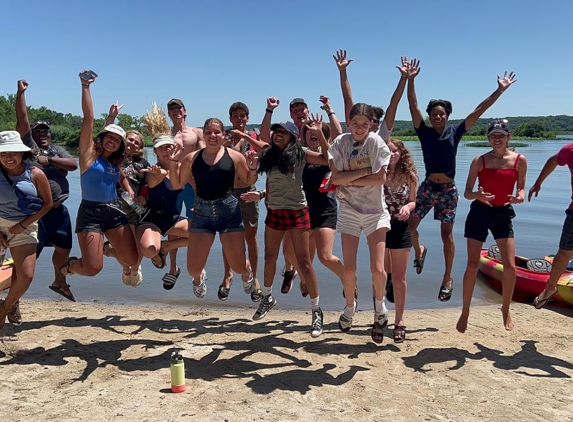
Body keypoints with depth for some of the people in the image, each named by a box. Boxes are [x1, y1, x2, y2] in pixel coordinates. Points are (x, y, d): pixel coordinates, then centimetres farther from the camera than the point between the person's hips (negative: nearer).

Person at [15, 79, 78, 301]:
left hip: (59, 210, 6)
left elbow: (73, 164, -5)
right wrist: (20, 92, -9)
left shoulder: (57, 150, 12)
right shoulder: (29, 145, 0)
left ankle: (59, 282, 42)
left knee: (64, 249, 20)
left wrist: (50, 160, -12)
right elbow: (22, 119, -9)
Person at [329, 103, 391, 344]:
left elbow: (381, 178, -16)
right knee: (348, 268, 1)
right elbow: (336, 177, -11)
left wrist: (350, 180, -13)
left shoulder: (376, 142, -6)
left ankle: (379, 305, 22)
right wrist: (364, 171, -15)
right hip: (349, 210, 2)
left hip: (376, 211, -1)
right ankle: (350, 306, 31)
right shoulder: (340, 143, -1)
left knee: (378, 269, -10)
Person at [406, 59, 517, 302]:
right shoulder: (424, 133, 1)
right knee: (410, 223, -4)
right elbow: (413, 106, -8)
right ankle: (419, 251, 29)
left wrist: (499, 90, -1)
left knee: (447, 234, 5)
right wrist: (410, 80, -18)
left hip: (448, 189, 0)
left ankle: (448, 278, 16)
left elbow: (478, 111, 1)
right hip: (428, 187, 1)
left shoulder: (455, 132, 3)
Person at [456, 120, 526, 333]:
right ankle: (465, 312, 12)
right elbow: (466, 192, -4)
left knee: (510, 267, -5)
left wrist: (520, 196, -17)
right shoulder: (480, 160, -5)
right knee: (472, 266, -3)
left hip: (503, 214, 1)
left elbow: (521, 188, 7)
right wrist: (477, 195, -27)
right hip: (479, 213, -1)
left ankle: (506, 309, 20)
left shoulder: (519, 160, -2)